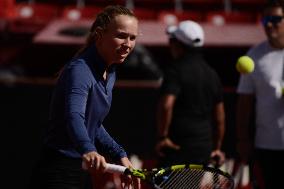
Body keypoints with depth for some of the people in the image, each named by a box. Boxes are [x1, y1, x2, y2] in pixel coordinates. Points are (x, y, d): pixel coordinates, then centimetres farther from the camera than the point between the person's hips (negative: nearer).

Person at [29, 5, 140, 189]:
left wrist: (120, 156, 12)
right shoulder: (79, 70, -19)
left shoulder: (110, 73, 9)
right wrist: (88, 150, -56)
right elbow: (74, 117, -38)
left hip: (82, 171, 9)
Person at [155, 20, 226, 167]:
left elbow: (166, 105, -26)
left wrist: (162, 136, -17)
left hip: (177, 146, -7)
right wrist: (217, 147, 24)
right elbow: (219, 116, 16)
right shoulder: (212, 74, 12)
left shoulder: (176, 70, -11)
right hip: (204, 148, 7)